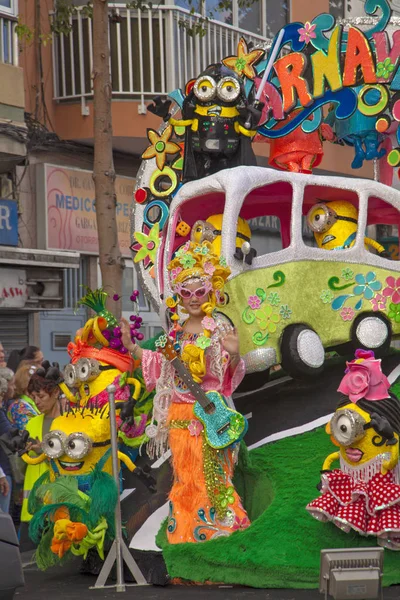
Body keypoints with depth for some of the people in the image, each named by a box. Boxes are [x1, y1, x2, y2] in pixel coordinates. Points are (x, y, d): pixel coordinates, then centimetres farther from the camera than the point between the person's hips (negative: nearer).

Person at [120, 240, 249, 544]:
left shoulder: (219, 329, -7)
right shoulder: (176, 331, 9)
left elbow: (230, 374, -14)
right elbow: (161, 366, 20)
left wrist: (234, 355, -34)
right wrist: (131, 346, 17)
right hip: (180, 416, 5)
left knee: (210, 472, -3)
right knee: (184, 473, 10)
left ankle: (220, 524, 11)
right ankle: (186, 529, 20)